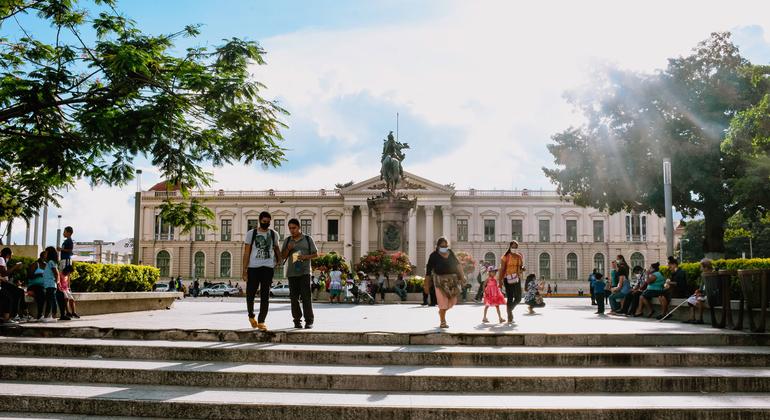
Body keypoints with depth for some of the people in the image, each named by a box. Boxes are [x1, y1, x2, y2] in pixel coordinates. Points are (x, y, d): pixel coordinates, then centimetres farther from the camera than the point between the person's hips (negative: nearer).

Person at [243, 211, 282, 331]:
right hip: (253, 267, -1)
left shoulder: (274, 234, 8)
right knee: (250, 293, 5)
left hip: (268, 267, 1)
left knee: (265, 295, -4)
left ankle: (261, 321, 0)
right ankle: (251, 316, 31)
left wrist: (279, 259, 4)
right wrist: (244, 271, -5)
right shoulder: (251, 233, 1)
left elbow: (277, 248, 24)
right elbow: (246, 253, 0)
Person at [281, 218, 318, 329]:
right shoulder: (287, 240, 14)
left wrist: (306, 256, -11)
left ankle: (309, 320, -5)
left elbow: (316, 254, 7)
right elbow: (283, 256, 15)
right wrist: (288, 249, -4)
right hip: (292, 273, 3)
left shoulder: (307, 239, 6)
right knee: (294, 297, 2)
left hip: (305, 272, -3)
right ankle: (297, 320, 11)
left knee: (306, 296, -9)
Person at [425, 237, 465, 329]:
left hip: (452, 279, 5)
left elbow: (457, 264, 19)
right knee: (443, 300, -7)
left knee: (452, 300, 6)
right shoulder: (434, 255, -6)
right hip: (440, 280, -5)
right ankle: (442, 322, 4)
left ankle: (441, 312, 36)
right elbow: (428, 269, -5)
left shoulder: (451, 253, 9)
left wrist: (462, 275, 12)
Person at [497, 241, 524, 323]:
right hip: (508, 279, -4)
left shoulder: (519, 257, 10)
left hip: (517, 279, 5)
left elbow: (521, 267, 19)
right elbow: (502, 269, -5)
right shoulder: (505, 257, -3)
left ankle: (509, 309, 33)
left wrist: (522, 269, -7)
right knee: (510, 298, -5)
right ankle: (510, 318, 1)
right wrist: (500, 280, -10)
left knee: (518, 298, 5)